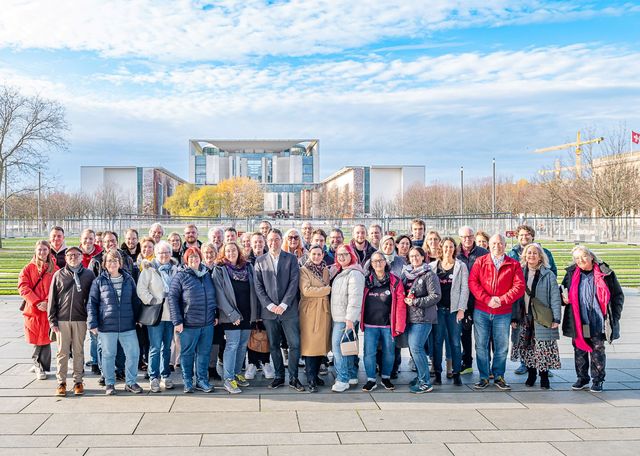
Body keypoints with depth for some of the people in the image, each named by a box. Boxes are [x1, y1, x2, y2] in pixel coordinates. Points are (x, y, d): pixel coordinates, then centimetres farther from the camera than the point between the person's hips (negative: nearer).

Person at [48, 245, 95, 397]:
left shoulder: (88, 275, 5)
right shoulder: (59, 275, 5)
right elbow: (52, 298, 5)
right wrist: (52, 320, -1)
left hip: (80, 319, 0)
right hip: (62, 319, 0)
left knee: (78, 351, 7)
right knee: (62, 352, 4)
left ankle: (78, 381, 15)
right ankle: (61, 382, 12)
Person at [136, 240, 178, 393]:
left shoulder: (174, 268, 9)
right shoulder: (149, 269, -3)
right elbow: (141, 289, -8)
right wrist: (151, 301, -12)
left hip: (171, 313, 4)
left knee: (167, 347, 12)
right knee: (155, 348, -4)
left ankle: (165, 376, 21)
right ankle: (154, 378, 3)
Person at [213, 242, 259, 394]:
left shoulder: (248, 267, 9)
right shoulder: (219, 270, -3)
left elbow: (253, 290, 10)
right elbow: (220, 294, -8)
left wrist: (255, 312, 5)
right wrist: (232, 314, -14)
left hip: (247, 313, 5)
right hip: (231, 315, -5)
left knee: (243, 345, 9)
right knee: (232, 345, -7)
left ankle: (237, 373, 22)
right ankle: (229, 379, -3)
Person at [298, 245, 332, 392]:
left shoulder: (326, 270, 15)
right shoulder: (304, 270, -3)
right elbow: (306, 290, -16)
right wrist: (326, 289, -12)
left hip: (324, 311, 6)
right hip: (309, 311, -6)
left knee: (322, 344, 8)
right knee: (310, 345, -5)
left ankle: (315, 374, 21)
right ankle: (311, 380, 0)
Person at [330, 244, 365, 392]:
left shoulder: (355, 273, -14)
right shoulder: (339, 272, 16)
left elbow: (355, 298, -21)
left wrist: (350, 319, -24)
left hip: (346, 318, -9)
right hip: (338, 317, 9)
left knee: (338, 347, -10)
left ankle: (343, 380, -4)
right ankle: (352, 376, 22)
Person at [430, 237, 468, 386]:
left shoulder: (461, 266, 5)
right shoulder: (433, 266, 7)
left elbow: (464, 289, 2)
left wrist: (461, 309, -6)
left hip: (454, 308, -1)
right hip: (438, 308, 1)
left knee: (455, 342, 2)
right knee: (437, 341, 3)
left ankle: (456, 373, 11)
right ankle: (438, 373, 10)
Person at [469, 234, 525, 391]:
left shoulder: (514, 265, 4)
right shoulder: (480, 262, 4)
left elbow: (519, 287, -4)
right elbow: (472, 282, -5)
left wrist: (502, 300, -14)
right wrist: (487, 299, -15)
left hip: (503, 313, 0)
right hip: (481, 311, 0)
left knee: (502, 347, 5)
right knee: (481, 346, 4)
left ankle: (498, 376, 20)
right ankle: (484, 377, 15)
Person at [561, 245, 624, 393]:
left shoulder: (605, 273, -2)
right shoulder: (571, 273, 4)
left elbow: (618, 295, 4)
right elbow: (563, 291, 17)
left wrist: (614, 317, -2)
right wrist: (564, 299, -6)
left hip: (598, 322, -2)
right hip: (578, 323, 2)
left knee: (598, 351, 5)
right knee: (579, 351, 9)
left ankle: (597, 380, 17)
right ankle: (582, 378, 23)